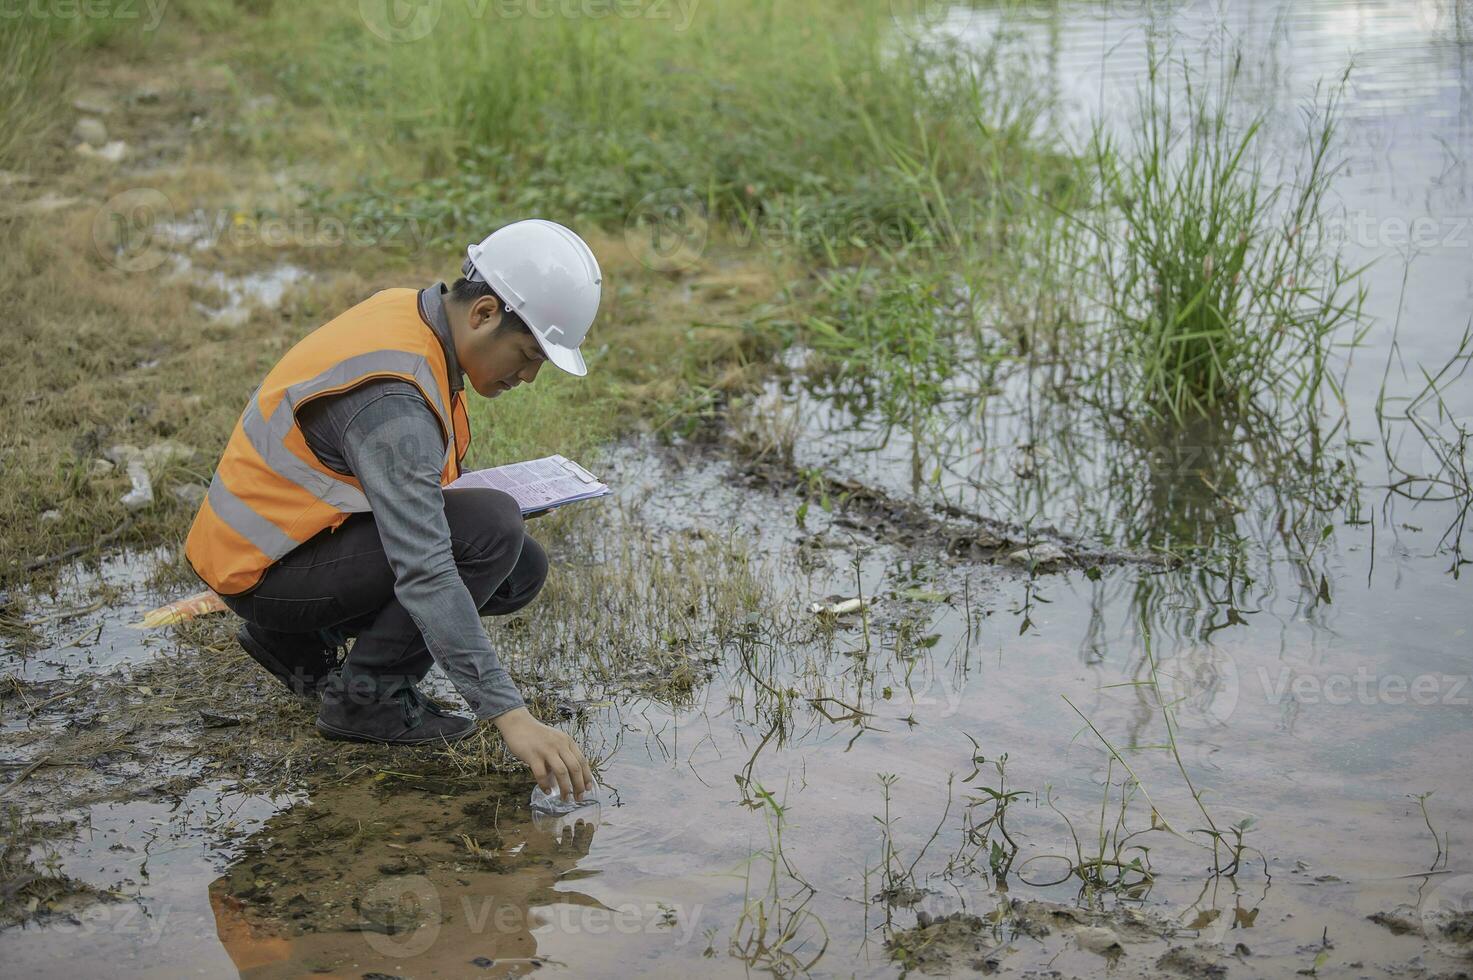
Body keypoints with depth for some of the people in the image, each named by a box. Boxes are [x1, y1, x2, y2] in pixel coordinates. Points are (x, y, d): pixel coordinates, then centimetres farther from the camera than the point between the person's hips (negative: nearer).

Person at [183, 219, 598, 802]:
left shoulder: (407, 312, -1)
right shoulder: (393, 397, -30)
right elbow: (424, 574, -36)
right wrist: (508, 715, -38)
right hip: (266, 570, -10)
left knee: (522, 568, 4)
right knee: (492, 530, -24)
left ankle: (301, 642, 13)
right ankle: (366, 695, -8)